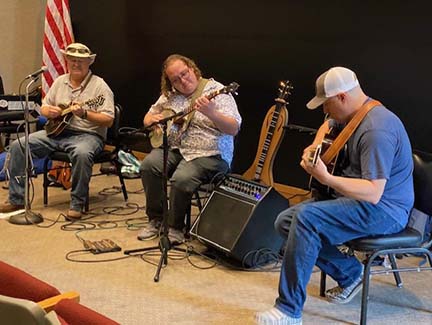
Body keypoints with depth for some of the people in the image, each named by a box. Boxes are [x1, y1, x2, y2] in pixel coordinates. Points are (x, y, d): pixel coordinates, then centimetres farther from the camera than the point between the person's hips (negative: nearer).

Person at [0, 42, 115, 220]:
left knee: (82, 153, -41)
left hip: (87, 134, -6)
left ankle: (77, 204, -23)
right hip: (57, 131, 6)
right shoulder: (60, 82, 13)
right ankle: (17, 199, 1)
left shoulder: (99, 86, -6)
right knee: (18, 146, -8)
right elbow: (43, 108, 20)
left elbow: (108, 120, -13)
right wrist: (50, 111, -4)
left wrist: (84, 114, -27)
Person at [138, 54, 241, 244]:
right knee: (149, 165, -21)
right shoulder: (169, 96, 11)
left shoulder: (216, 91, -8)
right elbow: (147, 118, 23)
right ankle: (156, 219, -3)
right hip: (175, 149, 6)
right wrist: (152, 119, -2)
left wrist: (212, 113, -35)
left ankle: (175, 227, -6)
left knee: (182, 178, -31)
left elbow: (234, 129, -17)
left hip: (210, 154, -5)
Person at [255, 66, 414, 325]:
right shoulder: (353, 114, 7)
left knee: (305, 217, -30)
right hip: (355, 197, 10)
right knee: (285, 221, 1)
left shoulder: (376, 130, -24)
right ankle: (350, 273, 10)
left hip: (383, 209, -10)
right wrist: (316, 145, 10)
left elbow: (373, 193, -30)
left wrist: (326, 178, -36)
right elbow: (329, 126, 31)